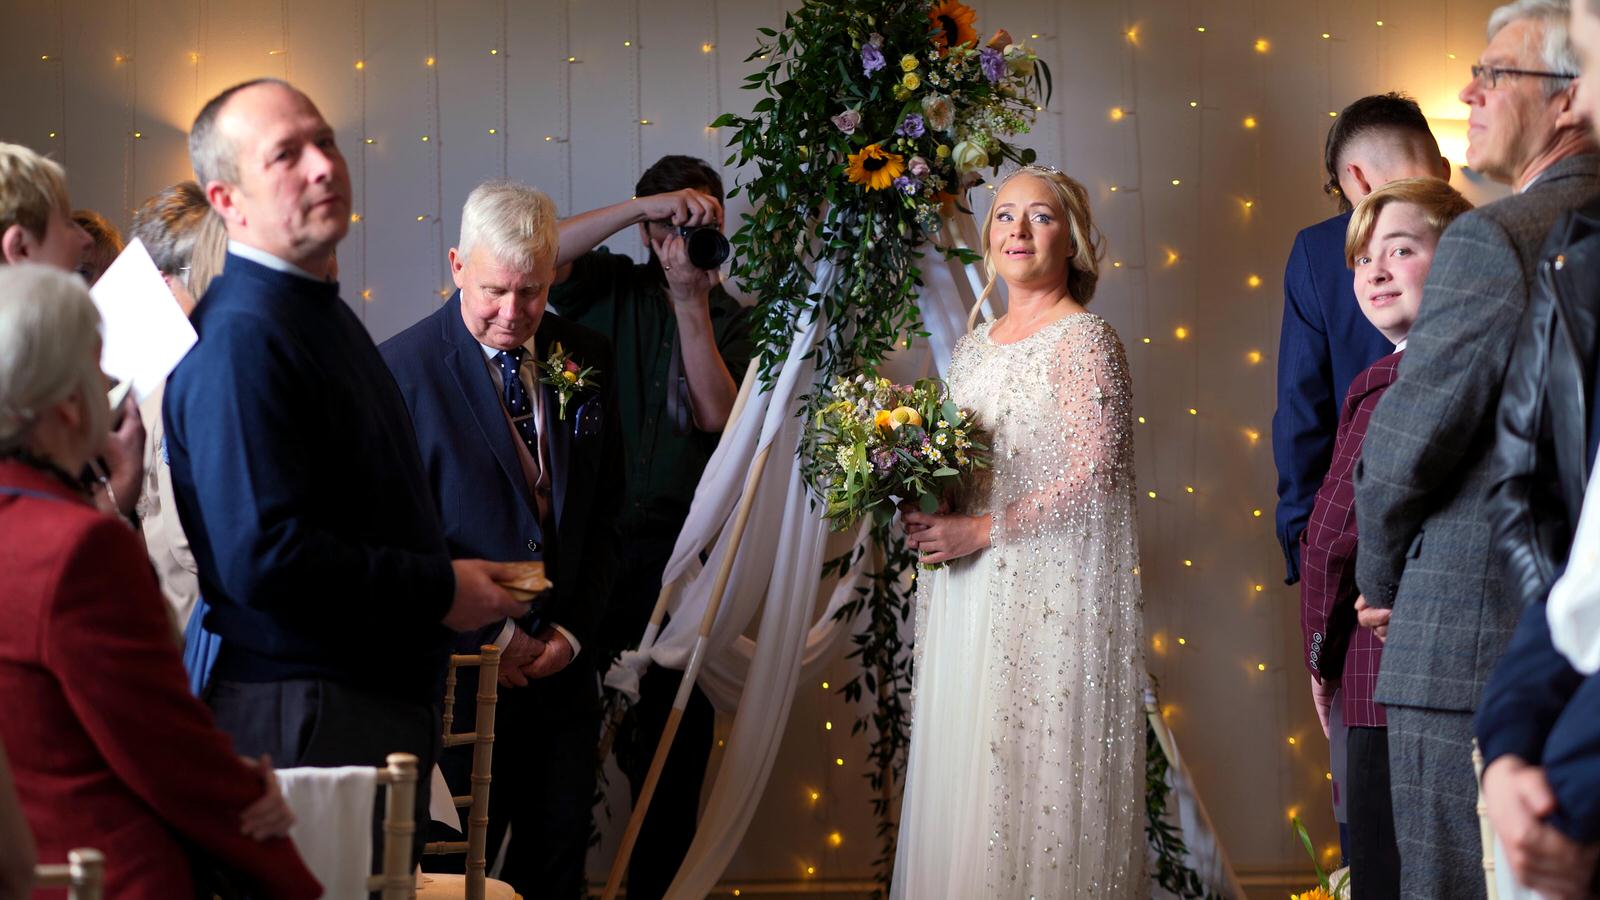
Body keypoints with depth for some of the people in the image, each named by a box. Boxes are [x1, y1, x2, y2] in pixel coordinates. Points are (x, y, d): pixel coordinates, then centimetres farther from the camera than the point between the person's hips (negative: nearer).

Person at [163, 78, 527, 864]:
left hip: (385, 702, 10)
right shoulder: (241, 336, -18)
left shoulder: (323, 313, 16)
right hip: (304, 716, -10)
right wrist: (439, 590, -16)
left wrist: (449, 573, 11)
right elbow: (264, 556, -26)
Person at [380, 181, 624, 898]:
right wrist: (491, 635, -12)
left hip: (562, 668, 5)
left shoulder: (586, 359, 8)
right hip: (461, 668, -5)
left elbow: (605, 514, 12)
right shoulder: (403, 368, -8)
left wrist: (574, 630, 0)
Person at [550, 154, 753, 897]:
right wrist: (646, 204, -15)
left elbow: (717, 414, -6)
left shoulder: (729, 318, 9)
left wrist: (691, 303, -12)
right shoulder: (611, 288, 9)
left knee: (674, 744, 3)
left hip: (676, 548, 1)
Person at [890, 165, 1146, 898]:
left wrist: (981, 531, -15)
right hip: (969, 594, 7)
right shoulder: (975, 346, 16)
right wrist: (927, 518, 1)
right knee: (962, 776, 6)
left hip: (1051, 592, -7)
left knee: (1038, 778, -5)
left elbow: (1094, 478, -15)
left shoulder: (1084, 341, -6)